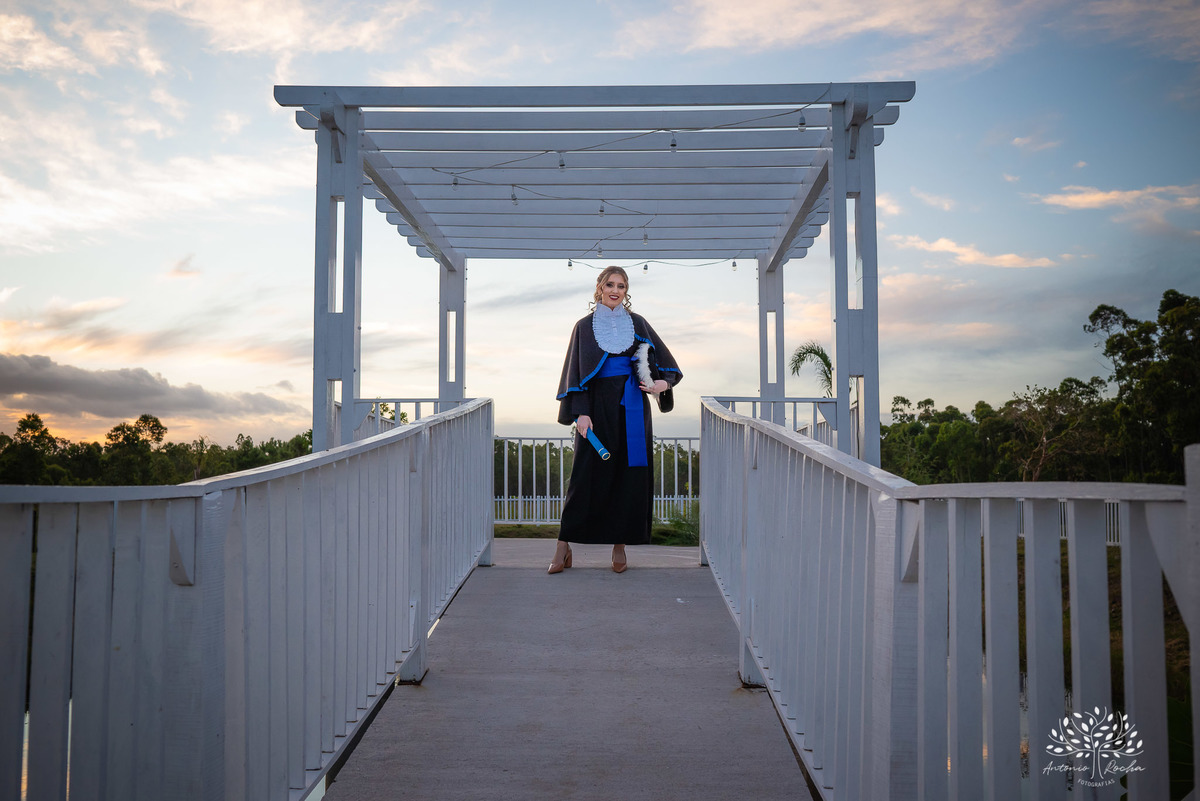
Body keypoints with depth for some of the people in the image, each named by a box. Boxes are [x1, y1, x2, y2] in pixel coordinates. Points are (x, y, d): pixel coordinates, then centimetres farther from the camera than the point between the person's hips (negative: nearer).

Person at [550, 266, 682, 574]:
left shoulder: (637, 323, 11)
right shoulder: (585, 327, 6)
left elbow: (665, 361, 12)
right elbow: (576, 372, 1)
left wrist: (662, 383, -9)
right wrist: (581, 412, -11)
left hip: (631, 406, 2)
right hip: (598, 406, -2)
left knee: (629, 473, 1)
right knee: (587, 474, -4)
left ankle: (620, 544, 12)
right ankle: (564, 547, 2)